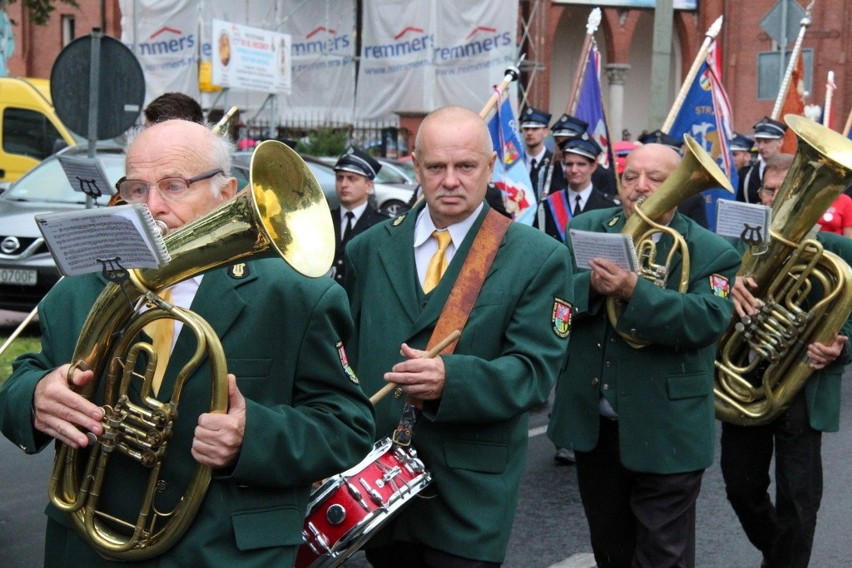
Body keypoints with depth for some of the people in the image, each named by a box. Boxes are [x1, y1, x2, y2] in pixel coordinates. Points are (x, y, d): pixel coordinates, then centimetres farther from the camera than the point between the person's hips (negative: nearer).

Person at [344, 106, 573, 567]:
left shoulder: (539, 258, -5)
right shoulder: (368, 249, 7)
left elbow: (535, 369, -12)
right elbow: (343, 351, 13)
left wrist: (451, 378, -28)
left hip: (470, 493, -3)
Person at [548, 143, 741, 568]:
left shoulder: (711, 253, -7)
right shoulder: (585, 229, 4)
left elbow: (707, 319, -23)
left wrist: (634, 292, -34)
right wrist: (591, 284, -27)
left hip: (665, 433, -4)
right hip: (593, 422, 4)